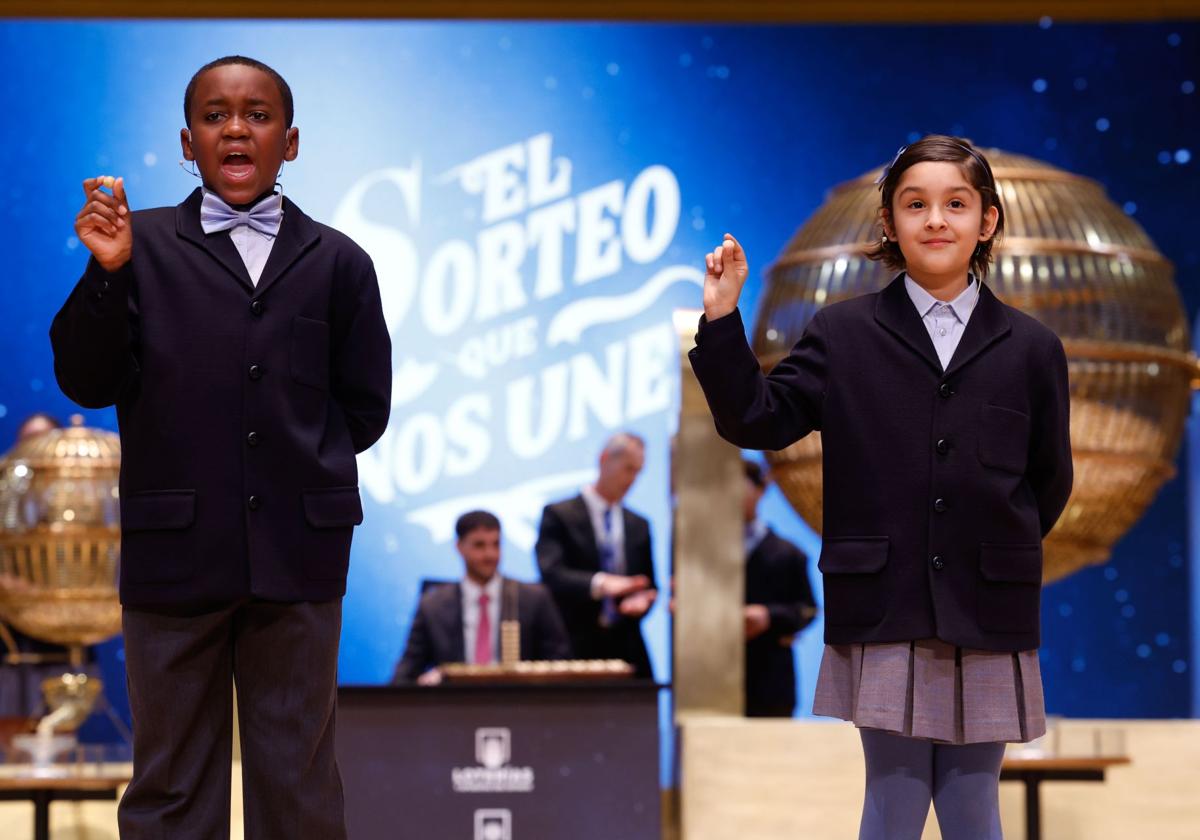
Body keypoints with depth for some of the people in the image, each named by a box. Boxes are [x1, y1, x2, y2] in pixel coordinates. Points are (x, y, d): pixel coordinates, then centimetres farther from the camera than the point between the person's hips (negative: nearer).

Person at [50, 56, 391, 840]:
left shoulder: (336, 262, 7)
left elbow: (365, 407, 11)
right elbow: (87, 382, -4)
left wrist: (307, 467, 5)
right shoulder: (140, 245, 4)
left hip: (298, 555, 1)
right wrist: (108, 274, -16)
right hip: (173, 550, 0)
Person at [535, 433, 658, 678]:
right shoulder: (558, 515, 0)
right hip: (575, 649, -4)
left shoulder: (639, 526, 16)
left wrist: (642, 599, -6)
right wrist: (598, 583, -32)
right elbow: (550, 574, -15)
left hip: (627, 651, 4)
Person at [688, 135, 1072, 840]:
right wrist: (722, 319, -10)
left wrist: (1000, 548, 6)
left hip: (989, 621, 1)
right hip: (884, 616, -1)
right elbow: (758, 420, -1)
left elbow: (1050, 482, 12)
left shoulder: (1031, 348, 5)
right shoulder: (844, 334, 4)